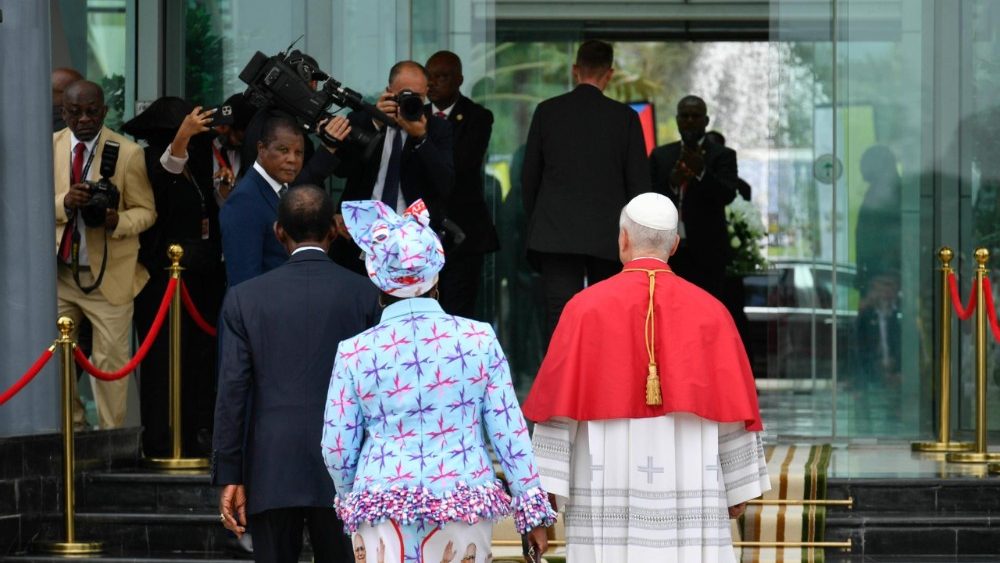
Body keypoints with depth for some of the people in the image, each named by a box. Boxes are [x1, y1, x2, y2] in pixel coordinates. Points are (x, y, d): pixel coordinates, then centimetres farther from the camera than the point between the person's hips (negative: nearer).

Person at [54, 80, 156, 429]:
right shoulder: (50, 147, 3)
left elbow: (146, 211, -3)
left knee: (110, 360, 0)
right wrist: (64, 203, -21)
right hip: (58, 271, 3)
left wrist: (119, 221, -25)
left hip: (108, 275, -3)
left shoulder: (127, 153, -6)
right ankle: (71, 426, 25)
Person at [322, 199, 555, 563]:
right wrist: (532, 511, 7)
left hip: (382, 503, 0)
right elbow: (508, 429, 1)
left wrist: (350, 499, 24)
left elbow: (337, 448, 4)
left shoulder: (355, 353, 0)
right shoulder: (478, 339, 1)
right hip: (464, 500, 1)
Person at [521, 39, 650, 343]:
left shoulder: (547, 111, 3)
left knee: (559, 315, -5)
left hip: (555, 234, 0)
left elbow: (529, 175, 8)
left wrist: (534, 221, 20)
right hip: (607, 237, 0)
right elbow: (638, 181, 2)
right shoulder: (624, 116, 0)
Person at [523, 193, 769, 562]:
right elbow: (733, 406, 3)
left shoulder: (586, 309, -2)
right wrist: (738, 488, 11)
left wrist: (547, 487, -1)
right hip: (690, 497, 1)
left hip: (606, 492, -1)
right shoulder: (710, 313, 2)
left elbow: (558, 404, -4)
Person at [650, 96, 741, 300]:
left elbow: (727, 195, -10)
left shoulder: (722, 156, 5)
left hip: (706, 254, -2)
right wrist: (671, 184, -13)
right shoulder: (660, 156, 14)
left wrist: (701, 171, -26)